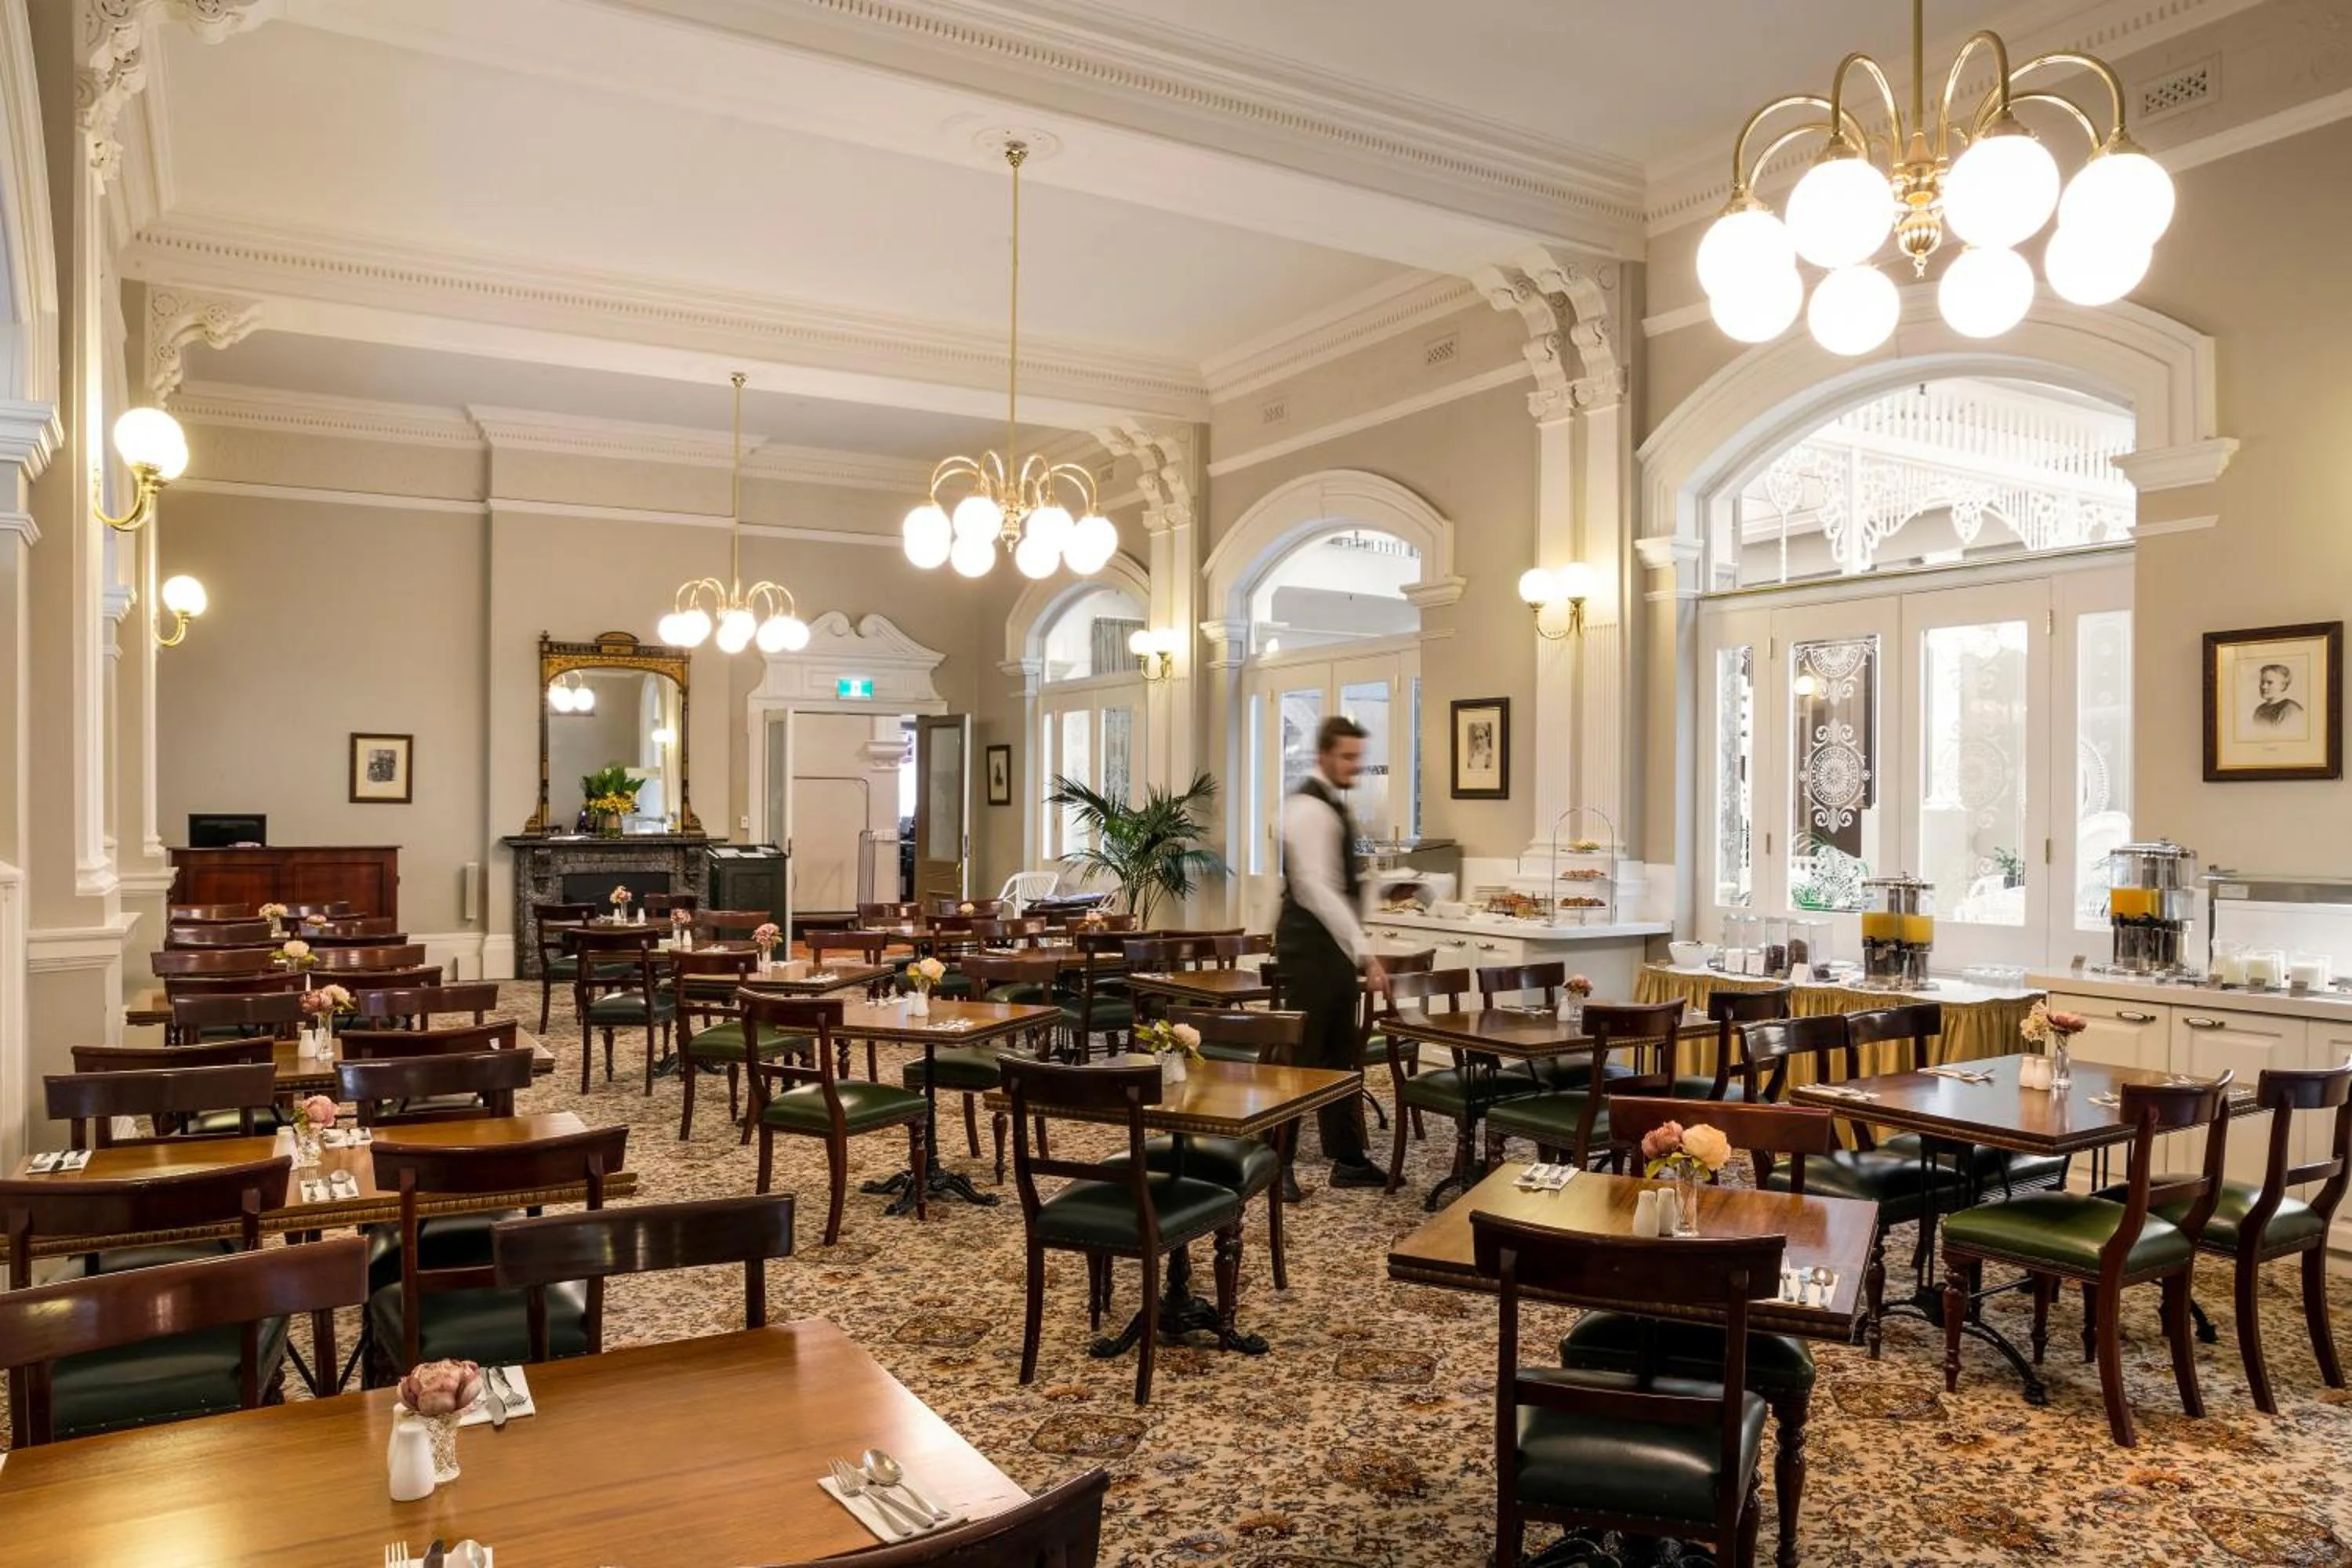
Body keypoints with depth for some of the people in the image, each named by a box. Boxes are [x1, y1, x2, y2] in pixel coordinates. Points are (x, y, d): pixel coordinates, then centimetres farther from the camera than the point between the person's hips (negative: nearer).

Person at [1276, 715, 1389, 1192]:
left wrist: (1356, 949, 20)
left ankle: (1348, 1160, 22)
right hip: (1310, 949, -10)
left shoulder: (1331, 804, 14)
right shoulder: (1308, 809, -18)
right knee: (1300, 1057, -3)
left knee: (1339, 1056, 14)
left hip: (1333, 946, 10)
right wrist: (1364, 953, -30)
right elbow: (1317, 890, -26)